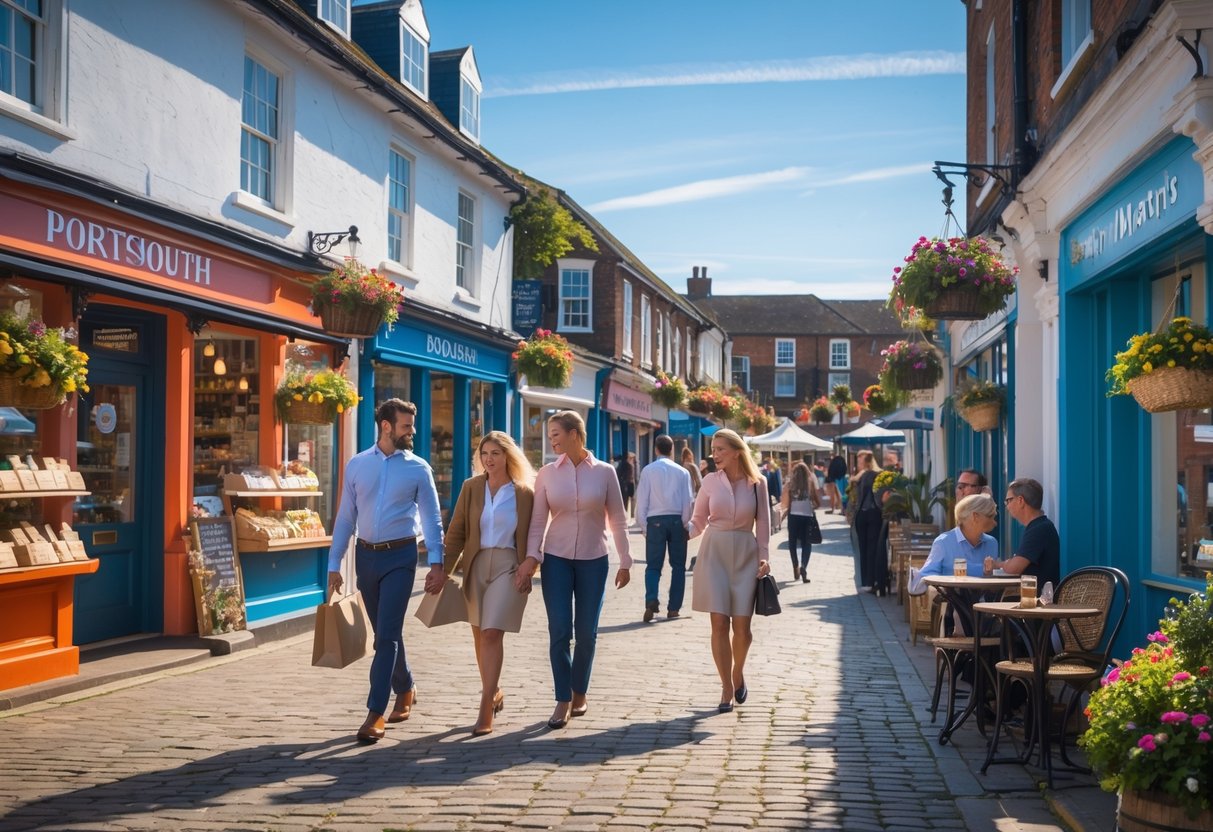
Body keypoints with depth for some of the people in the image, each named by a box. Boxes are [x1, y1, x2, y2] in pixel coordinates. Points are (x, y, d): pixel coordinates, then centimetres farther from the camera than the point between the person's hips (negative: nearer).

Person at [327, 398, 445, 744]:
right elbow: (345, 517, 7)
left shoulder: (418, 468, -2)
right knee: (384, 633, 14)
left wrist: (437, 563, -14)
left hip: (400, 556, -3)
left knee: (387, 634, -10)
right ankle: (405, 688, 36)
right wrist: (334, 564, 5)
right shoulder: (357, 465, 4)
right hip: (366, 555, 3)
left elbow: (432, 518, -3)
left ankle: (375, 713, -8)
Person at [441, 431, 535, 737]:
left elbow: (530, 539, 2)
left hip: (508, 567, -4)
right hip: (476, 565, 4)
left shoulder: (524, 493, -2)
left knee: (492, 633, -13)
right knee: (480, 635, 12)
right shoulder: (471, 487, 4)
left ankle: (486, 710, -12)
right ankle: (494, 693, 33)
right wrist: (445, 570, -3)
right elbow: (456, 533, 4)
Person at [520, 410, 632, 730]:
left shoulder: (604, 472, -2)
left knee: (586, 632, 6)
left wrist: (625, 562, 3)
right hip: (556, 559, 0)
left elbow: (618, 520, 2)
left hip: (593, 560, 0)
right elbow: (538, 520, 0)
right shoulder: (547, 473, 0)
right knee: (559, 630, -5)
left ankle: (579, 694, 24)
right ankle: (563, 700, 4)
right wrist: (531, 557, -13)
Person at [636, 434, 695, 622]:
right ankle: (673, 608, 11)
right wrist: (685, 523, 10)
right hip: (677, 520, 1)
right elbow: (688, 501, 1)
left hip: (655, 520, -1)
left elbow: (642, 500, -2)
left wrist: (643, 525, 5)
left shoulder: (648, 470, -1)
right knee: (678, 565, 11)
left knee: (653, 565, 3)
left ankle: (651, 602, -20)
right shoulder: (682, 472, 2)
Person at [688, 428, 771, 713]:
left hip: (745, 554, 0)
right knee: (719, 623, -5)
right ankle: (727, 688, 6)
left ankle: (738, 673, 27)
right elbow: (698, 520, 6)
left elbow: (763, 522, 6)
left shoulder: (757, 482, 0)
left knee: (741, 625, -3)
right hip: (714, 553, 0)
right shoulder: (710, 481, 1)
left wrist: (763, 557, -1)